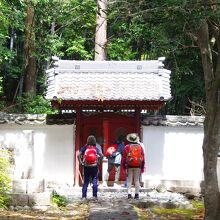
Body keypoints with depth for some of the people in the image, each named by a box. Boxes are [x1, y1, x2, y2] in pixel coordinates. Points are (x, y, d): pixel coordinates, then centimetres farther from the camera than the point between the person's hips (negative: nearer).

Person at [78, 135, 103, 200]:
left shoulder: (84, 148, -1)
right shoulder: (96, 148, -2)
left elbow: (79, 155, -10)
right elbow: (101, 155, -13)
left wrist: (81, 162, -2)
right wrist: (98, 162, -1)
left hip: (86, 167, 1)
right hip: (94, 167, -1)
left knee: (85, 182, 9)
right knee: (94, 181, 7)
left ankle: (84, 196, 7)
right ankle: (94, 196, 5)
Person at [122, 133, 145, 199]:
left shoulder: (127, 147, -2)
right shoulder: (140, 147, 5)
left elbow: (124, 157, -2)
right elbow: (143, 158, 6)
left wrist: (123, 165, 7)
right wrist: (142, 167, 11)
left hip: (130, 166, -2)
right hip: (138, 166, 2)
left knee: (129, 180, 4)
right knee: (137, 180, 8)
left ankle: (129, 194, -2)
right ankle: (137, 194, 7)